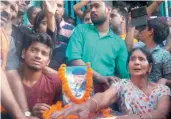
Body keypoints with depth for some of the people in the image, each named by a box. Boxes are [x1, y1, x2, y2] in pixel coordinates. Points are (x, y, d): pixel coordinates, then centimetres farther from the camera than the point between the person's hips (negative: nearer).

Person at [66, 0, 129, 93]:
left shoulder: (119, 42, 11)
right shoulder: (81, 30, 9)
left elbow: (124, 75, 8)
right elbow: (74, 59, -5)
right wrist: (99, 77, -15)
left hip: (106, 88, 3)